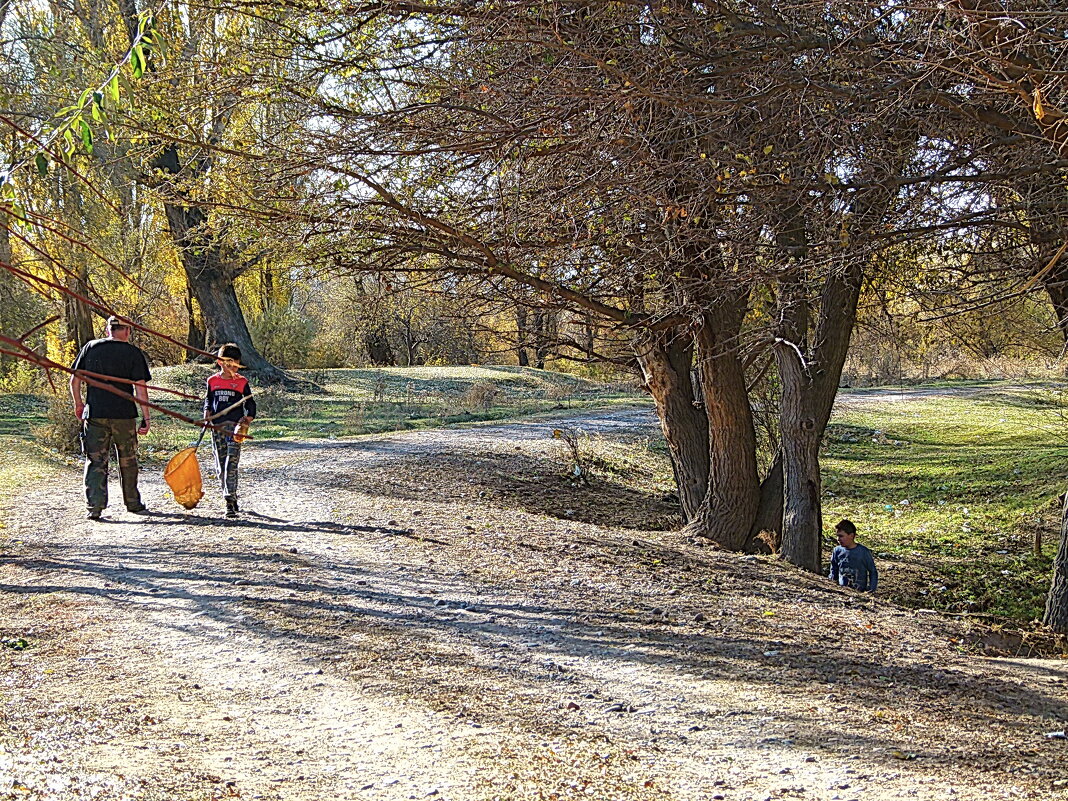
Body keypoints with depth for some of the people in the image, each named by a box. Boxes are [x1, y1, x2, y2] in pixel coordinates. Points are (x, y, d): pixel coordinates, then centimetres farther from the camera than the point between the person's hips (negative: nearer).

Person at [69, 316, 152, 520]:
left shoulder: (91, 348, 4)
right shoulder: (133, 353, -2)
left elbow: (75, 380, 6)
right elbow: (140, 388, -6)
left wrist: (78, 404, 22)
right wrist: (146, 419, -3)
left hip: (94, 414, 1)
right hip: (124, 415, -1)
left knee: (95, 462, 4)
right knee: (127, 461, 13)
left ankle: (94, 507, -4)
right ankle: (133, 503, 23)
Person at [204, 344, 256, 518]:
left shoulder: (242, 382, 3)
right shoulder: (212, 381, 9)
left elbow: (250, 404, 7)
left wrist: (247, 420, -10)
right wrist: (207, 413, 3)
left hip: (235, 427, -3)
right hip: (217, 427, 3)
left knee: (231, 463, -13)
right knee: (220, 465, 6)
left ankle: (230, 502, -18)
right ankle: (231, 498, 18)